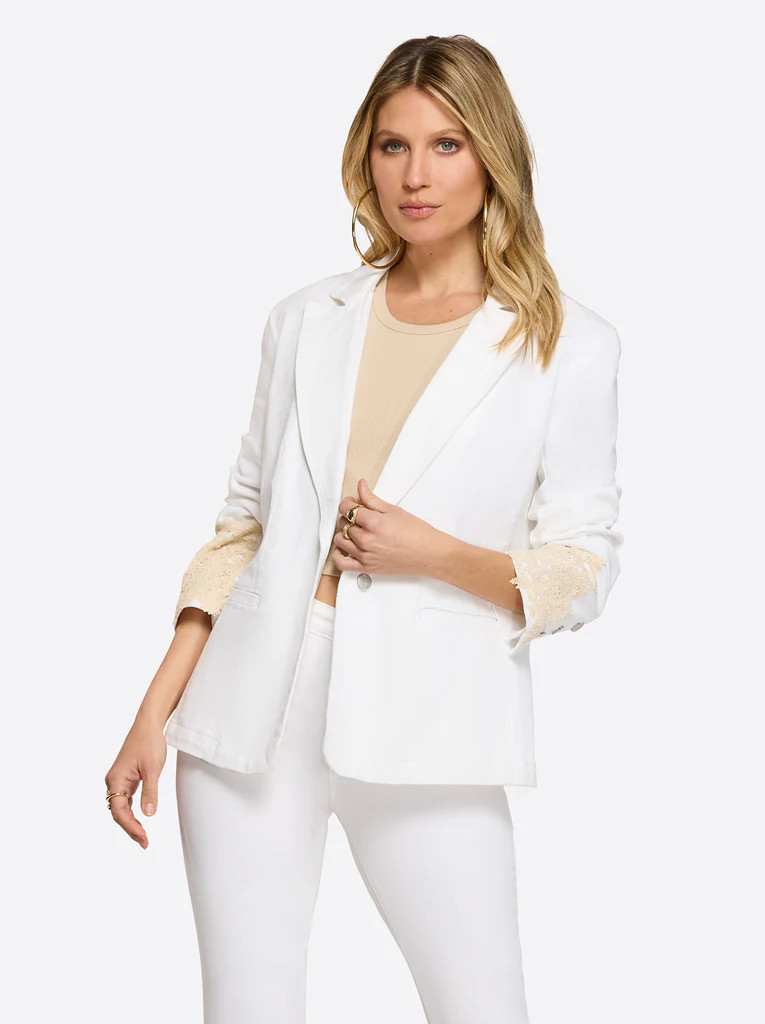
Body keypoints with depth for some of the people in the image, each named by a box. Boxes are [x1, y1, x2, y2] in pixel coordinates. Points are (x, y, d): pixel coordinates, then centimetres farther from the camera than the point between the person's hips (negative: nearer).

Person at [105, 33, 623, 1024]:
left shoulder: (569, 345, 0)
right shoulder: (307, 320, 9)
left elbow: (583, 572, 2)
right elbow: (243, 525, 11)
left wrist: (440, 553, -14)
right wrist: (155, 712, 6)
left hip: (426, 719, -2)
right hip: (253, 707, 3)